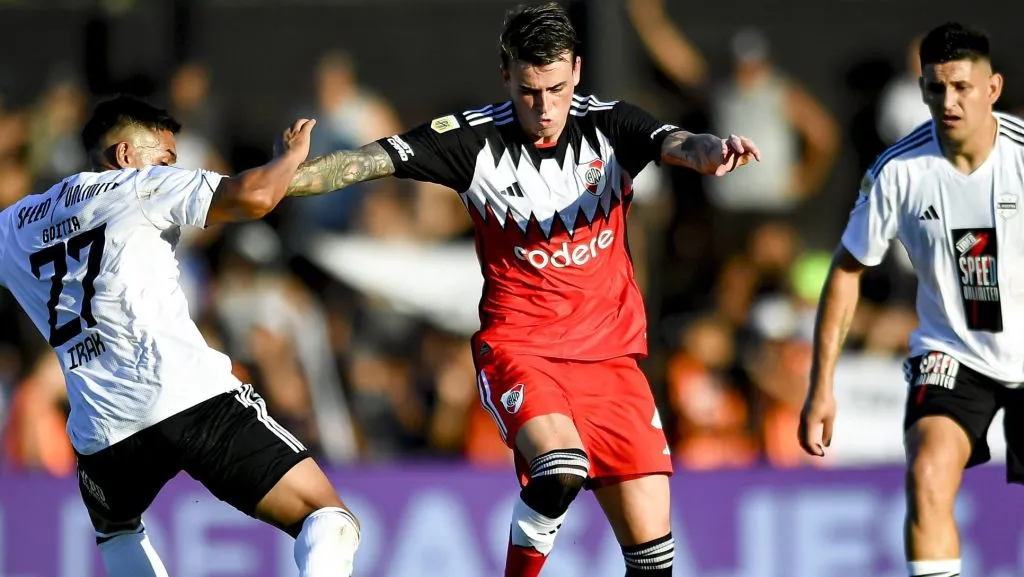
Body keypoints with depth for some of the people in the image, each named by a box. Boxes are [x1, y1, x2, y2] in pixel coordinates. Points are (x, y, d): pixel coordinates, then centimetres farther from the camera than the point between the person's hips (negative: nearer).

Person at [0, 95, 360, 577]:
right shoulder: (137, 188, 5)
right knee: (329, 522, -6)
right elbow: (252, 197, -6)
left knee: (114, 529, 38)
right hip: (192, 400, -5)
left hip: (101, 428, 5)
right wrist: (291, 155, 14)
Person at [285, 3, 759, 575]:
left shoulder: (610, 126, -4)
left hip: (610, 355, 3)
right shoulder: (475, 139, -8)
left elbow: (676, 144, -22)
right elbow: (371, 160, -14)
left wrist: (708, 151, -46)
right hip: (519, 348, -3)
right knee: (560, 468, -33)